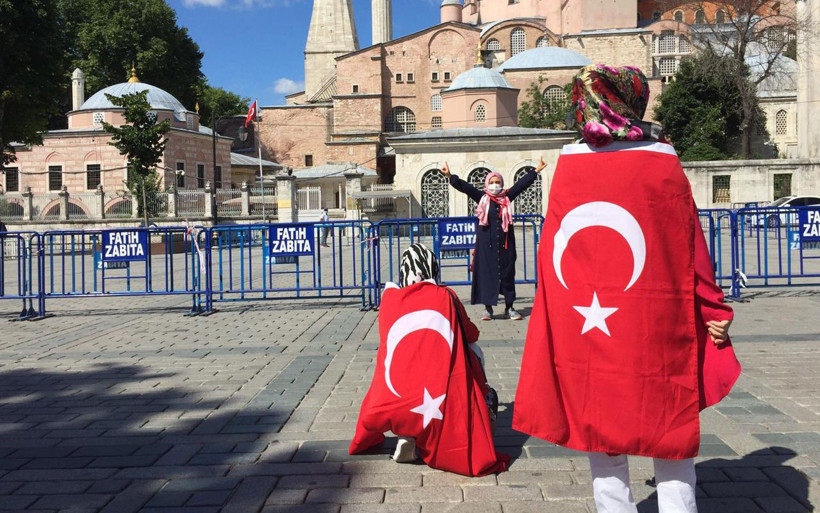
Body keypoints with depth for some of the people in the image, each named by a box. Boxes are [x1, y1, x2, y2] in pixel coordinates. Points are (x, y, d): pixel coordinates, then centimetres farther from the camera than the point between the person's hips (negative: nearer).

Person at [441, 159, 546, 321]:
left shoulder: (507, 197, 9)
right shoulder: (482, 198, 4)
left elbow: (522, 184, 11)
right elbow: (464, 186, -4)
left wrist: (535, 171, 10)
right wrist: (450, 176, -14)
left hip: (505, 242, 2)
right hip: (486, 243, -2)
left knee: (507, 273, 6)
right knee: (486, 273, 0)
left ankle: (509, 308, 14)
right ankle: (488, 308, 8)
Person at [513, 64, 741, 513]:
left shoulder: (568, 166, 1)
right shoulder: (662, 164, -4)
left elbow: (552, 254, 6)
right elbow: (691, 249, -1)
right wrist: (713, 311, 9)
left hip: (583, 324, 2)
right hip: (654, 326, -2)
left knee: (598, 426, 12)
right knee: (669, 433, 9)